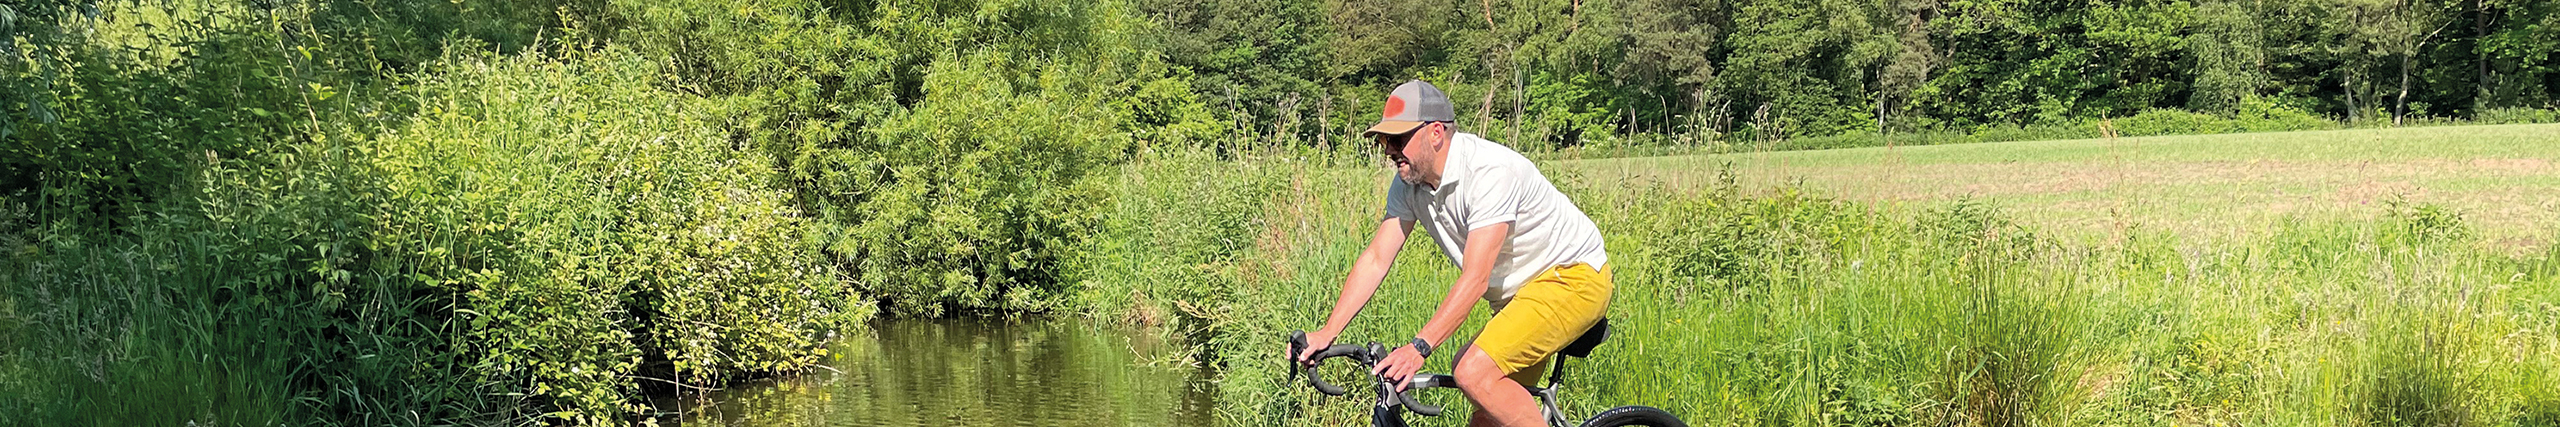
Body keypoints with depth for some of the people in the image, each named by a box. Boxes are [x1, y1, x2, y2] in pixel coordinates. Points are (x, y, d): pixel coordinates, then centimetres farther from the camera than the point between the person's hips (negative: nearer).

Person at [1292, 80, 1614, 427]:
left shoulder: (1490, 171, -28)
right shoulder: (1409, 183, -3)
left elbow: (1476, 278, -33)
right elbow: (1376, 259, -2)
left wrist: (1418, 347, -39)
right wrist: (1326, 333, -12)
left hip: (1572, 277, -9)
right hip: (1518, 293, 9)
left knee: (1475, 373, -25)